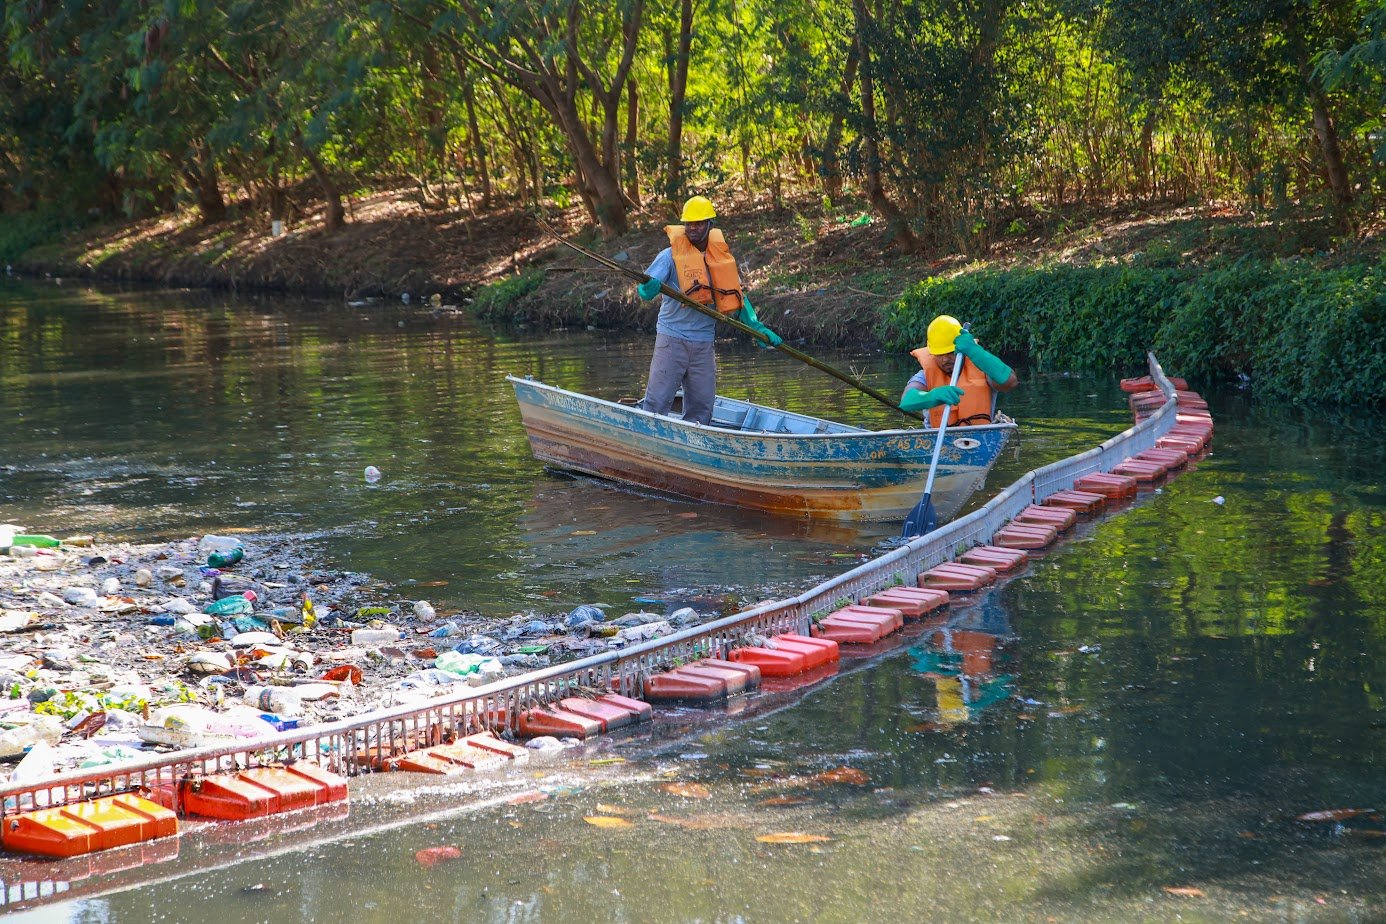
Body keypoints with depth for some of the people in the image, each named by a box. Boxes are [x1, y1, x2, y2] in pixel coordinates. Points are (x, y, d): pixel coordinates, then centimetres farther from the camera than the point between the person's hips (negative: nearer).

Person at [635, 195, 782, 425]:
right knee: (657, 402, -7)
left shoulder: (722, 257, 7)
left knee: (702, 406, 8)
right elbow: (646, 290, -15)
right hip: (672, 339, -4)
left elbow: (737, 296, 15)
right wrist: (649, 287, -41)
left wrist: (757, 328, 4)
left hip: (704, 344, 4)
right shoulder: (671, 255, -6)